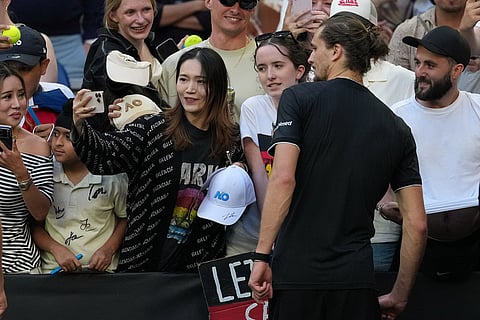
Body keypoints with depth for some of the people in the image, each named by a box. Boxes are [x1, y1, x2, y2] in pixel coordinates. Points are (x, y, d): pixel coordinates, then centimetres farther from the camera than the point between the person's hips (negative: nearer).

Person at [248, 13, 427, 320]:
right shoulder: (397, 128, 11)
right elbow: (417, 224, 7)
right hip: (357, 280, 3)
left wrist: (261, 256, -13)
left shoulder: (299, 98, 0)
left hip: (297, 271, -3)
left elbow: (283, 179, -15)